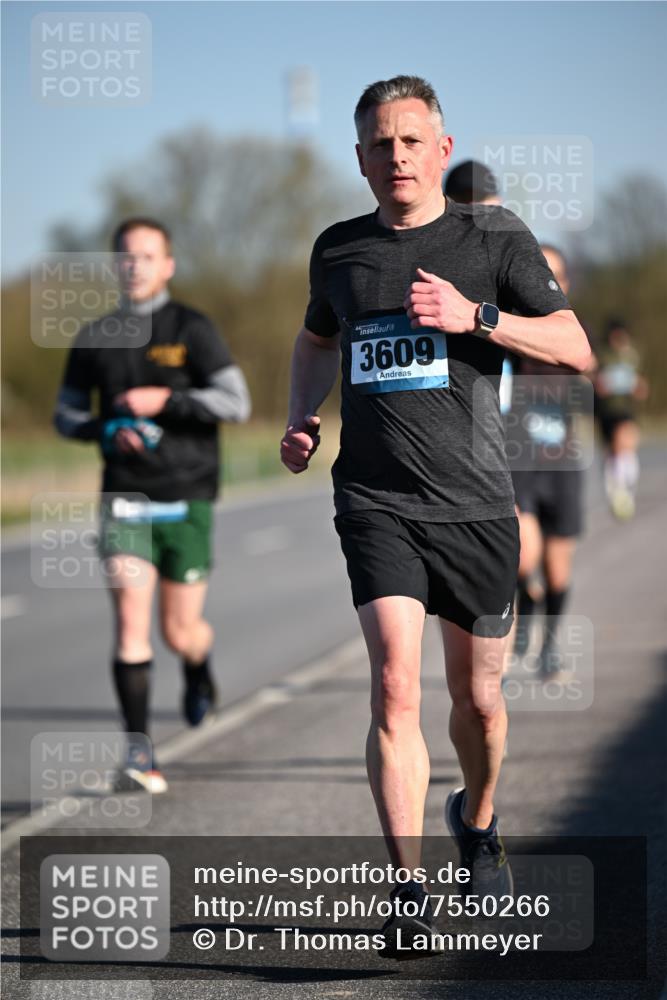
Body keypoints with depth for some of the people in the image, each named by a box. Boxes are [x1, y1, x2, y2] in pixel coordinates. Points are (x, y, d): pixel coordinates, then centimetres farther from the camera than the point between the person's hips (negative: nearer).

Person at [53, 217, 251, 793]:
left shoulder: (193, 330, -2)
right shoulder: (96, 339, 7)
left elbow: (236, 403, -10)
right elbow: (66, 414, 15)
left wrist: (164, 399, -19)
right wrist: (109, 432, -5)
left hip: (186, 499, -1)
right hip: (125, 500, 1)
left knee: (181, 633, 6)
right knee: (130, 621, -15)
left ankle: (200, 670, 45)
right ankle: (139, 754, -15)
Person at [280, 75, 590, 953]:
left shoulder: (494, 239, 1)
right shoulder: (339, 249, 9)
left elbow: (576, 347, -3)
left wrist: (475, 316, -15)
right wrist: (300, 417, 13)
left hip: (475, 502, 0)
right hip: (376, 501, 0)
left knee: (477, 696, 12)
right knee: (396, 684, -18)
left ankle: (478, 821, 42)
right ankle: (407, 886, -18)